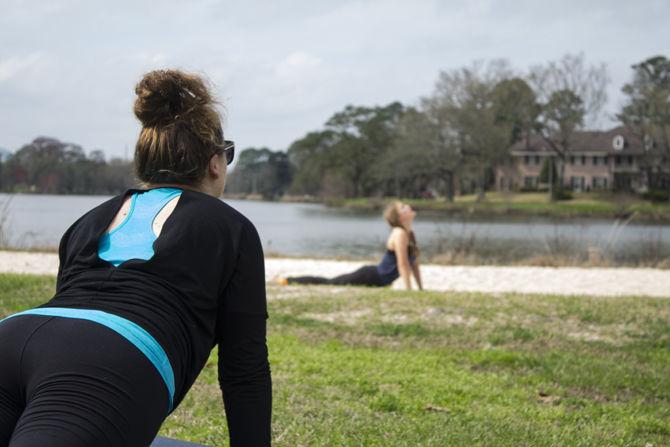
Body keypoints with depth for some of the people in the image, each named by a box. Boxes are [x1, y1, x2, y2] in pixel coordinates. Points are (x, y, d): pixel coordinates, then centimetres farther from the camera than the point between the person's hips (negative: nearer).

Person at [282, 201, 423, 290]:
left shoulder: (409, 234, 8)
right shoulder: (400, 233, -21)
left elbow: (414, 264, 14)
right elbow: (403, 264, -26)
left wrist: (421, 289, 11)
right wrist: (408, 291, -28)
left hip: (376, 279, 9)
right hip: (369, 278, -9)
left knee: (328, 283, 18)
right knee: (327, 283, 0)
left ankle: (288, 281, 27)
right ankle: (287, 281, 9)